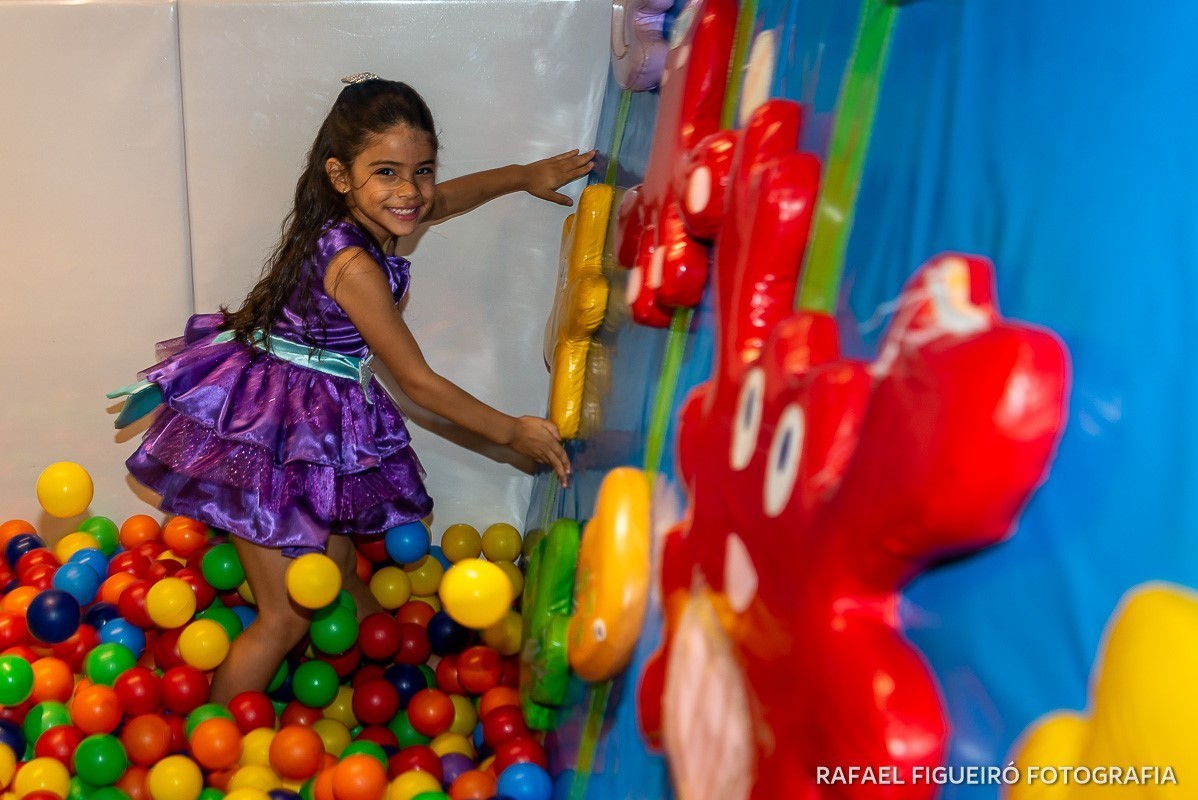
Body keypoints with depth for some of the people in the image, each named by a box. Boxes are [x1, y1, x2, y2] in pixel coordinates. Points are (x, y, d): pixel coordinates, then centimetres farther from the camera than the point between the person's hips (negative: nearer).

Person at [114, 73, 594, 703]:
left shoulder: (365, 218, -3)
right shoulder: (355, 266, -28)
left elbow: (450, 196, 22)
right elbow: (418, 381, -19)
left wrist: (526, 175, 25)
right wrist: (512, 431, -10)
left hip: (321, 424, 8)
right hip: (277, 432, -8)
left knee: (340, 569, 26)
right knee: (287, 618, 2)